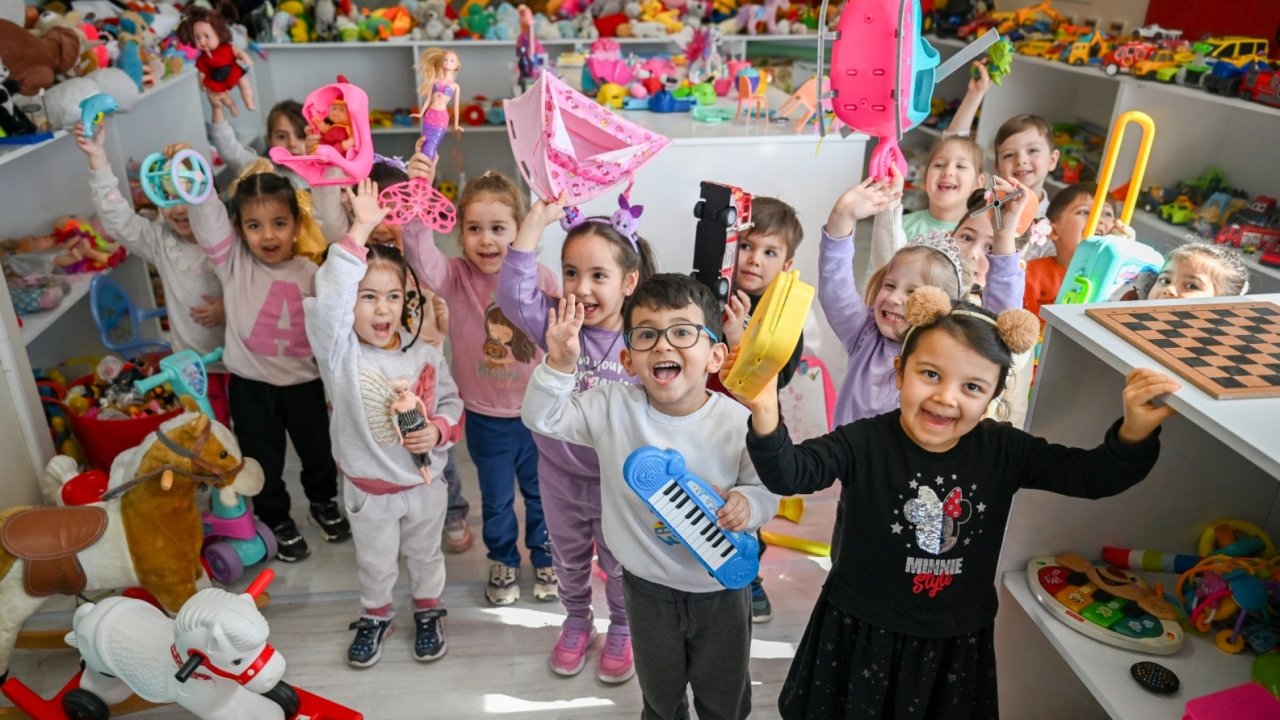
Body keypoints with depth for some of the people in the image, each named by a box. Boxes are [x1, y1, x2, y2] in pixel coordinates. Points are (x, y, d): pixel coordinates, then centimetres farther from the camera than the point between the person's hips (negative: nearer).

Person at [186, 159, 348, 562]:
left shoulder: (310, 274, -6)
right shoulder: (233, 262, -8)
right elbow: (207, 215, -22)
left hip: (303, 382, 1)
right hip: (251, 385, -1)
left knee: (317, 451, 20)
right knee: (263, 461, 14)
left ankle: (323, 502, 48)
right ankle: (277, 520, 38)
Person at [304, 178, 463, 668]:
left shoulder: (425, 355, -11)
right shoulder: (339, 351, -20)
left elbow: (451, 401, 1)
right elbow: (327, 298, -39)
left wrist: (438, 430, -21)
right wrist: (360, 232, -44)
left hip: (424, 481, 2)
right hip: (368, 489, -1)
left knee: (424, 554, 23)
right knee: (375, 562, 21)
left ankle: (427, 612, 48)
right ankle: (375, 615, 48)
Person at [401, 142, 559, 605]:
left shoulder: (541, 279, -13)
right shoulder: (456, 278, -15)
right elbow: (422, 256, -36)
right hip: (486, 419, 0)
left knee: (542, 493, 22)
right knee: (496, 498, 21)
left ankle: (545, 558, 47)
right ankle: (504, 562, 46)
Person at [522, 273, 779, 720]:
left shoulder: (737, 422, -21)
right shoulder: (613, 409, -16)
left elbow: (767, 489, -9)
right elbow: (541, 417, -12)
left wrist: (748, 503, -32)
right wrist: (559, 365, -28)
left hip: (722, 587, -1)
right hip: (649, 586, 2)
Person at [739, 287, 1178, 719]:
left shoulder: (1003, 451, -9)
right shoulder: (865, 443, -19)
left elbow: (1094, 475, -7)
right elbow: (787, 473, -30)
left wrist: (1135, 431, -27)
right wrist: (766, 416, -50)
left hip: (957, 643, 3)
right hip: (863, 634, -2)